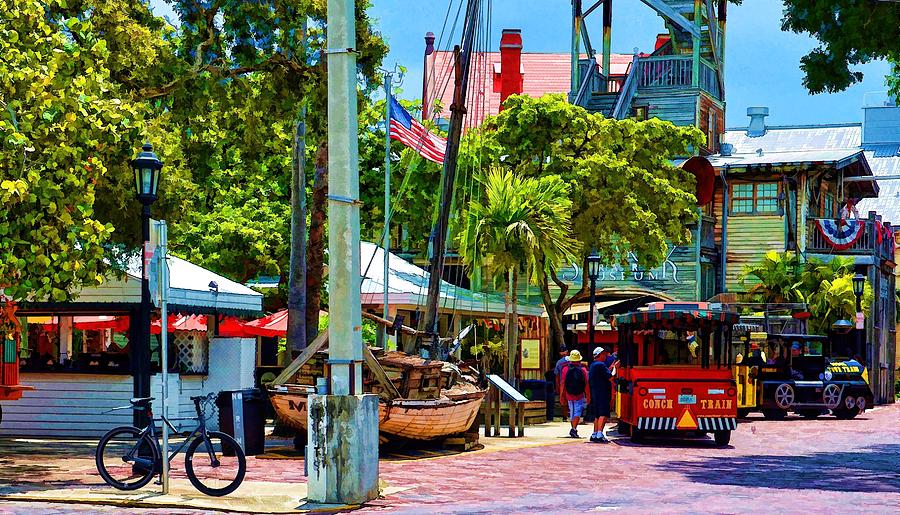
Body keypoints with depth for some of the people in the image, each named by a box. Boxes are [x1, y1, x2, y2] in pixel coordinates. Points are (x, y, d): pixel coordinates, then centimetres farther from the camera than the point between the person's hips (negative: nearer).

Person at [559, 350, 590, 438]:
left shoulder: (565, 369, -3)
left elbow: (562, 384, -3)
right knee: (578, 413, -4)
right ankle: (574, 429, -20)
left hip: (569, 395, 2)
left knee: (572, 413, 16)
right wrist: (588, 396, 5)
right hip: (580, 396, -2)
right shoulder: (583, 370, -5)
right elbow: (586, 384, -4)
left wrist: (561, 396, 3)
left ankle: (574, 429, 27)